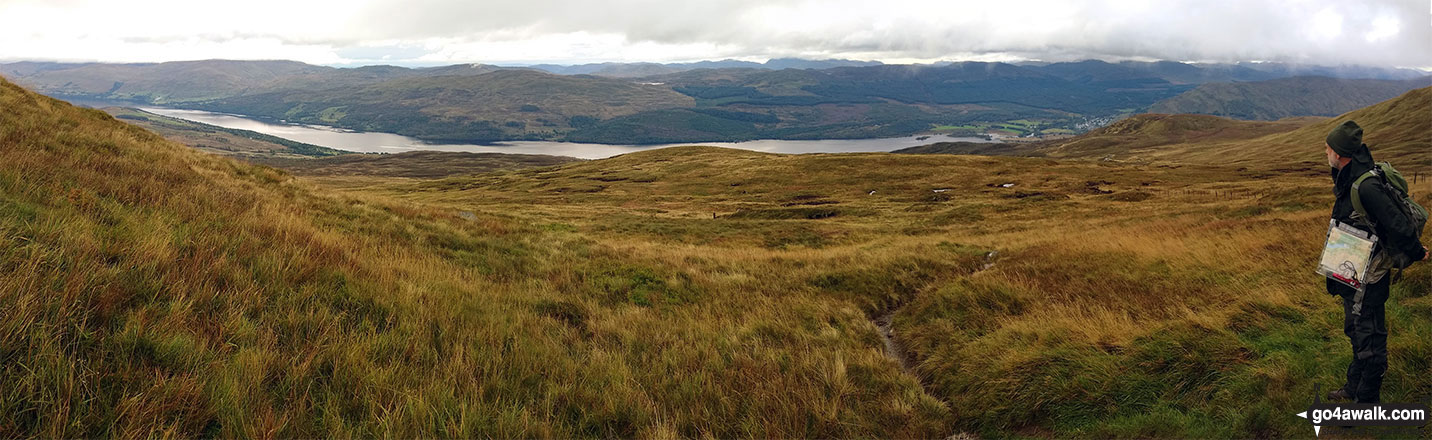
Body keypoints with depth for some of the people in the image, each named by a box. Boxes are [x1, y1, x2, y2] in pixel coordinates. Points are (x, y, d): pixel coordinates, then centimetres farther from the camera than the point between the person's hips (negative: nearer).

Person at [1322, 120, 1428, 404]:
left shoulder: (1366, 187, -28)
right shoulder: (1348, 180, 4)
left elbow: (1398, 226, -27)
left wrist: (1416, 253, -11)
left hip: (1368, 278, -10)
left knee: (1368, 339, 2)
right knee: (1356, 332, 23)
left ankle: (1367, 404, 14)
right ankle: (1354, 388, 40)